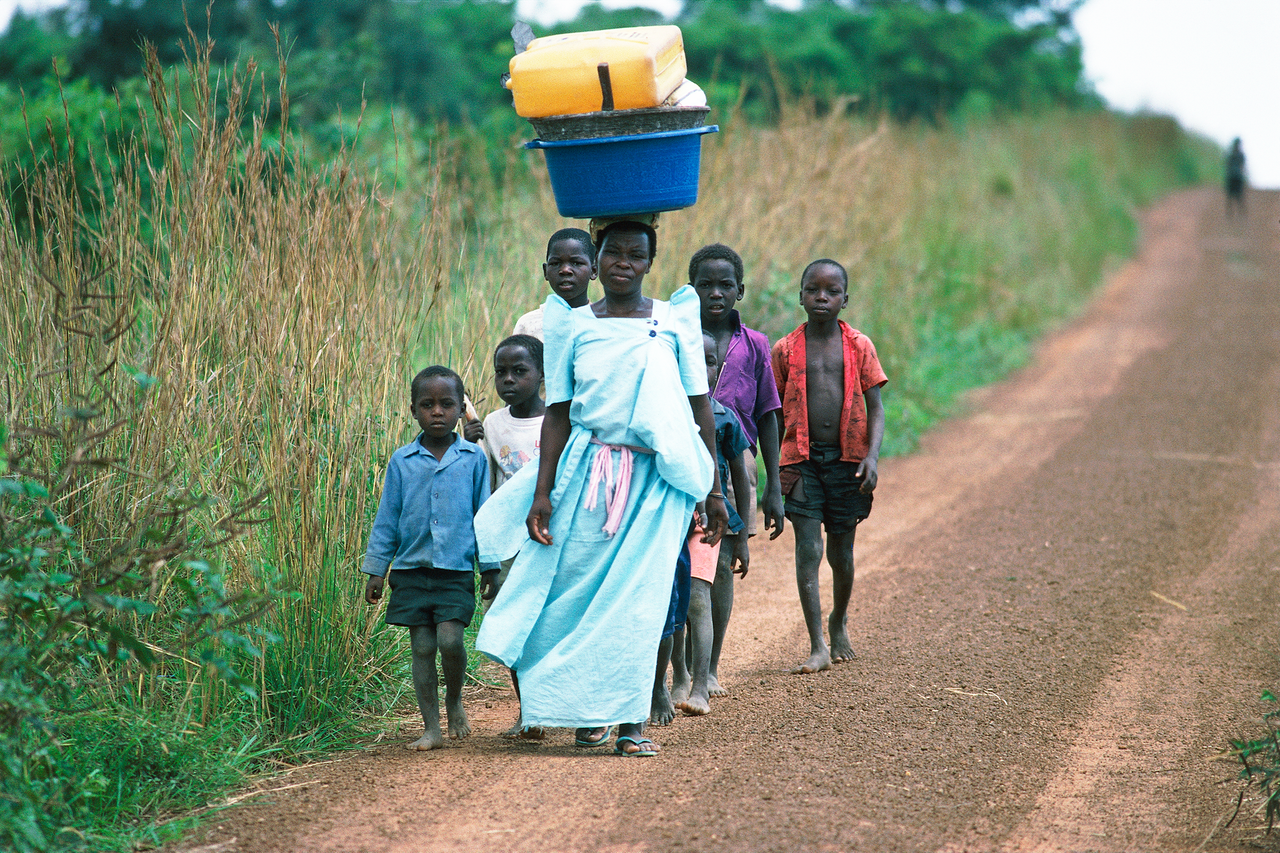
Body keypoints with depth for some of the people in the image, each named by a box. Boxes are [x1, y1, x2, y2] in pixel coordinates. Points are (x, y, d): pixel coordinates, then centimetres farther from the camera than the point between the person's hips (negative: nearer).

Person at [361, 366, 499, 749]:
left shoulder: (473, 458, 2)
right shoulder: (402, 462, 4)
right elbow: (387, 518, 9)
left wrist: (490, 568, 8)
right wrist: (376, 569, 7)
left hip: (457, 571, -2)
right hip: (411, 570, 2)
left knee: (450, 640, -14)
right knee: (422, 647, 1)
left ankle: (454, 699, 14)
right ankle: (431, 728, 7)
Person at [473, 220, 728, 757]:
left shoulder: (674, 320, 3)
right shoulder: (573, 325, 5)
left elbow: (700, 405, 6)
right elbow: (558, 413, 6)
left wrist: (713, 489, 4)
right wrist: (542, 493, 0)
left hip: (657, 476, -1)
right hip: (588, 470, 1)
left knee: (640, 595, -7)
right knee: (576, 588, 0)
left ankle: (631, 722, -2)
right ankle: (587, 713, 19)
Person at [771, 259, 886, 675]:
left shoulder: (859, 346, 3)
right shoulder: (786, 350, 3)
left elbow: (875, 408, 3)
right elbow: (776, 413, 8)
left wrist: (872, 456, -11)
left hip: (847, 458, 1)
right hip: (802, 458, -1)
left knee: (842, 551, 10)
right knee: (808, 549, -10)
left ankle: (839, 621, 38)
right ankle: (817, 646, -10)